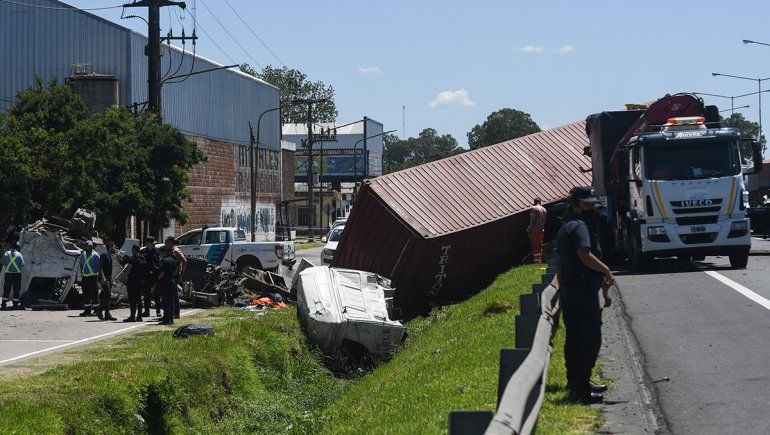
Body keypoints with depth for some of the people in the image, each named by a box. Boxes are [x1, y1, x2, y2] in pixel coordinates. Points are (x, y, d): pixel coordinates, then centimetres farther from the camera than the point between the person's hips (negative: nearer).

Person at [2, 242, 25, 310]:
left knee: (6, 289, 7)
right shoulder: (19, 254, -7)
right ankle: (16, 305, 3)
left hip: (8, 274, 2)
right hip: (17, 274, -2)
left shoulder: (6, 254, 0)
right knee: (16, 290, 3)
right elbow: (22, 265, -6)